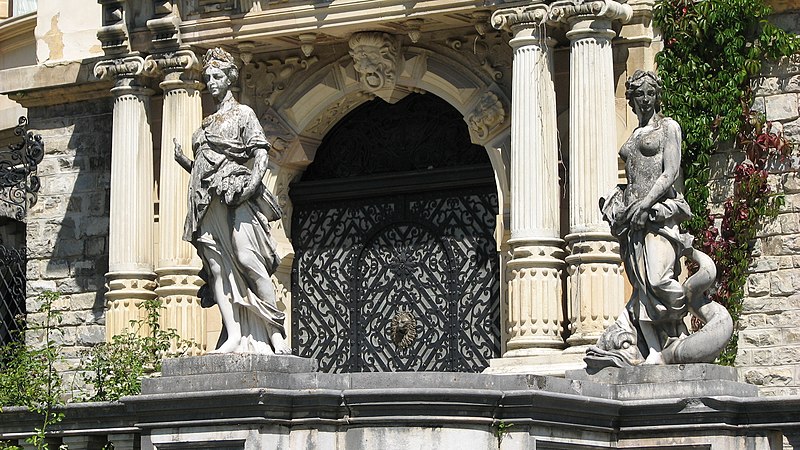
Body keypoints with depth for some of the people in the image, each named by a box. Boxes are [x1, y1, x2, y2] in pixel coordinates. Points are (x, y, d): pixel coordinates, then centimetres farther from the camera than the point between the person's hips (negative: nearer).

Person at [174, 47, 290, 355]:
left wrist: (255, 179, -21)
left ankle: (276, 333, -18)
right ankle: (234, 335, -11)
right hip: (208, 204, 6)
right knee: (218, 268, -5)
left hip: (235, 198, -6)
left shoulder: (242, 114, 8)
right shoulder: (206, 125, 25)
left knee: (247, 259, -18)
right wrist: (183, 161, 7)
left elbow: (261, 152, -4)